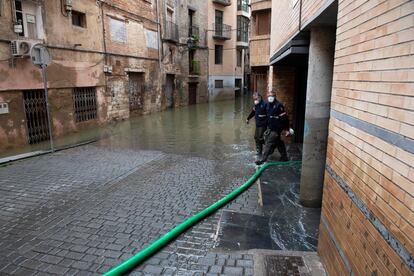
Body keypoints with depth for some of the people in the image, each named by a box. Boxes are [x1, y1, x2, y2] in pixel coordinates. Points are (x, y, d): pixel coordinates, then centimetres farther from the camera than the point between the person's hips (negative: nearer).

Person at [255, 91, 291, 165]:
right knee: (279, 143, 18)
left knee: (269, 143, -7)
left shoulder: (279, 105, -17)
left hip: (276, 129, -8)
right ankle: (284, 157, 31)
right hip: (270, 127, 8)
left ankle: (263, 159, -3)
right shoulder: (268, 105, 7)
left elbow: (285, 118, -16)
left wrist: (287, 130, -16)